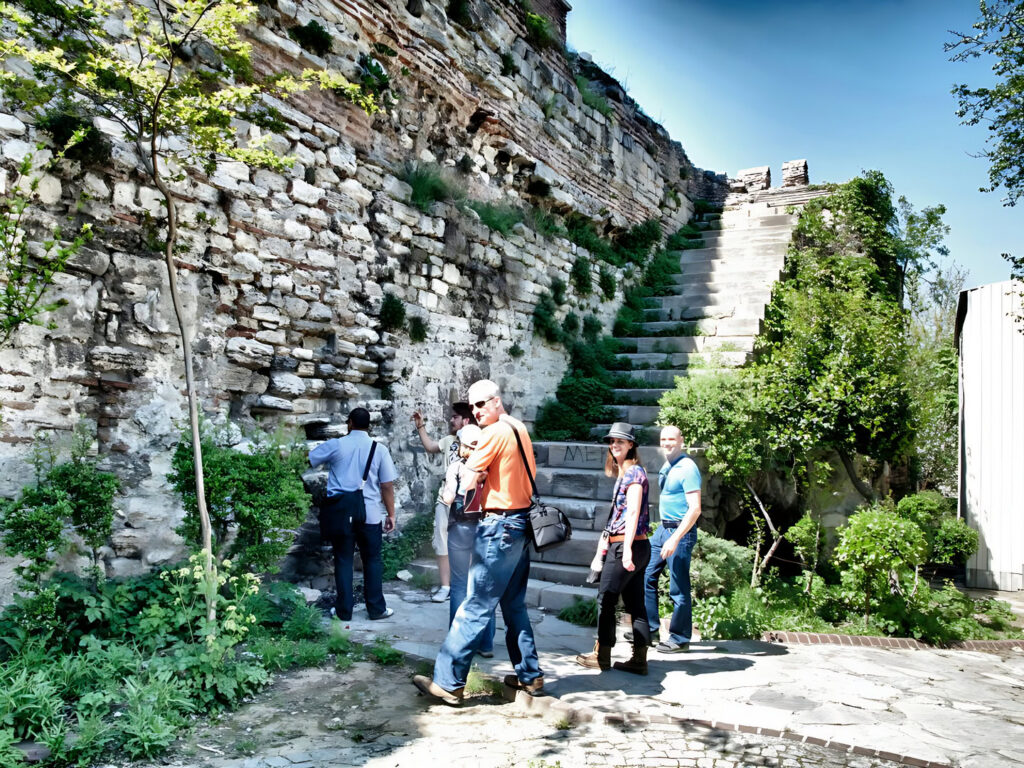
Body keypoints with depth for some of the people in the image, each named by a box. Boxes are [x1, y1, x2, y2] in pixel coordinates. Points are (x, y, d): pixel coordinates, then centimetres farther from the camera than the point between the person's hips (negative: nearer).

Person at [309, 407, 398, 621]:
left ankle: (344, 610, 14)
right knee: (372, 561, 11)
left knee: (343, 560, 9)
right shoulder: (379, 450, -1)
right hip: (369, 514, 0)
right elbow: (387, 486, -2)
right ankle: (376, 609, 15)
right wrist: (391, 515, 6)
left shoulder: (335, 445, -1)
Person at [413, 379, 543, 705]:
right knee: (514, 606, 16)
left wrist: (478, 474, 9)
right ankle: (529, 675, 22)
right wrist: (485, 476, 7)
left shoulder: (495, 432, -13)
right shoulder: (520, 429, 13)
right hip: (521, 523, 9)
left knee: (476, 607, -5)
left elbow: (469, 480, -12)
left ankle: (448, 682, 1)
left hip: (499, 526, -9)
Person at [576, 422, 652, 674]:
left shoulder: (634, 472, -12)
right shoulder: (623, 473, 16)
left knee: (605, 599, 1)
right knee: (635, 604, 9)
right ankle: (639, 660, 13)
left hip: (627, 545, -9)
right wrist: (608, 538, 24)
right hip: (636, 547, 9)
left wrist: (626, 549, -26)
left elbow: (633, 512, -20)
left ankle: (602, 656, 11)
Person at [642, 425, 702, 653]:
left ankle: (680, 640, 12)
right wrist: (665, 531, 20)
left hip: (680, 531, -9)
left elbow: (695, 509, -21)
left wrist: (675, 539, -25)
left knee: (679, 589, -1)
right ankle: (649, 628, 23)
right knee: (646, 576, 11)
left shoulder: (688, 468, -15)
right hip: (662, 529, 9)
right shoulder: (666, 467, 11)